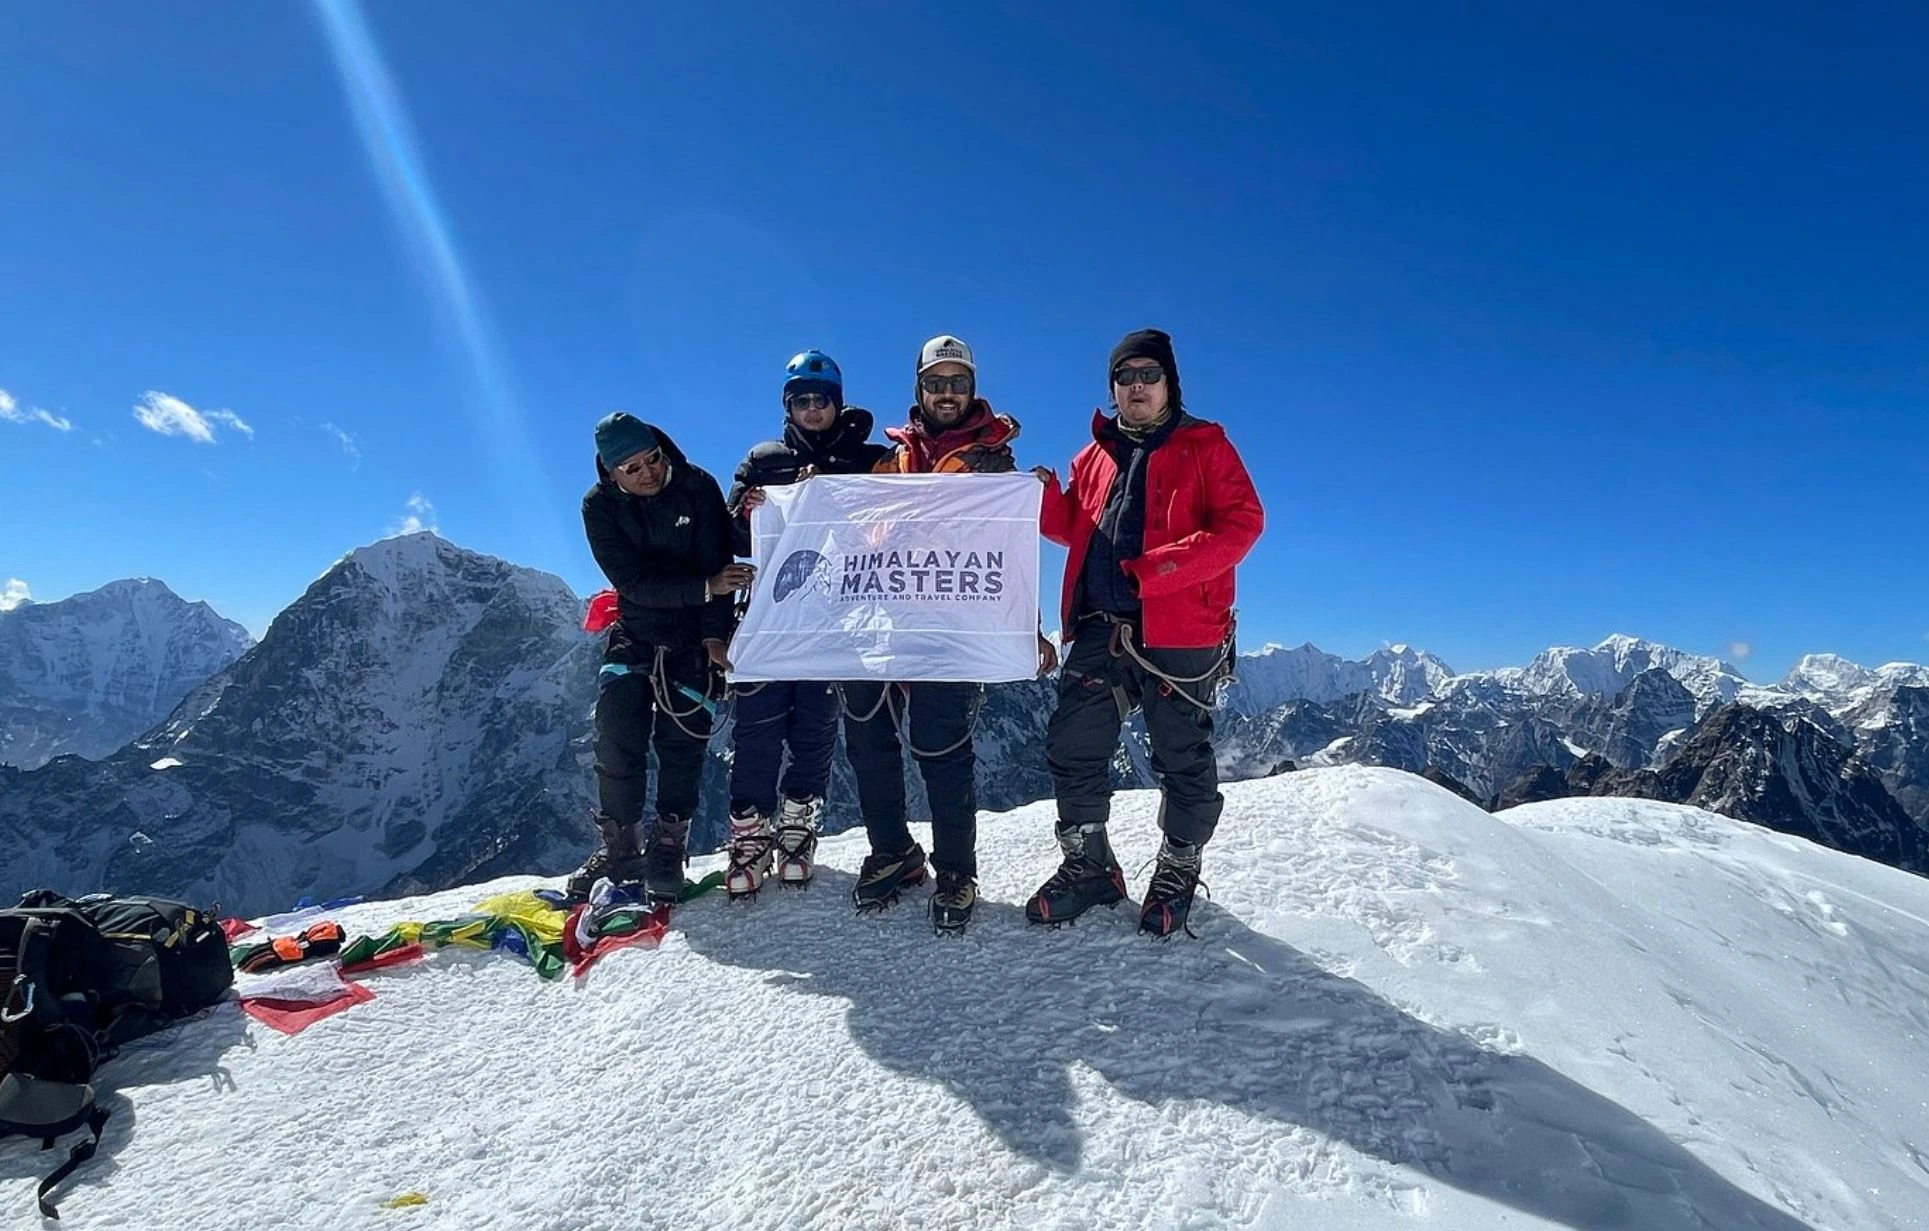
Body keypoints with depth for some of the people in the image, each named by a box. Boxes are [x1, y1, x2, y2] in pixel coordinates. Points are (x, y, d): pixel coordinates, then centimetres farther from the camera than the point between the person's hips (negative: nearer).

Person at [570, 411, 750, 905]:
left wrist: (715, 637, -21)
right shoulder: (600, 506, -9)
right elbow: (635, 583, -18)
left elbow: (716, 564, -13)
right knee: (617, 733, -6)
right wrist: (706, 587, -31)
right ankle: (619, 845, 8)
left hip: (695, 636, -1)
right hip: (635, 632, 1)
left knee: (680, 738, -4)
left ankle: (669, 845, 10)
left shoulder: (698, 488, -11)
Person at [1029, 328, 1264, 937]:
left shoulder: (1204, 445, 4)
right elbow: (1073, 527, 20)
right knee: (1071, 746, 4)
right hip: (1101, 630, 5)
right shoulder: (1096, 455, 18)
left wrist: (1165, 567, -20)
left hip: (1179, 634, -4)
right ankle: (1087, 866, 23)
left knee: (1181, 759, 6)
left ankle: (1177, 875, 27)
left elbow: (1243, 520, -7)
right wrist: (1046, 497, -3)